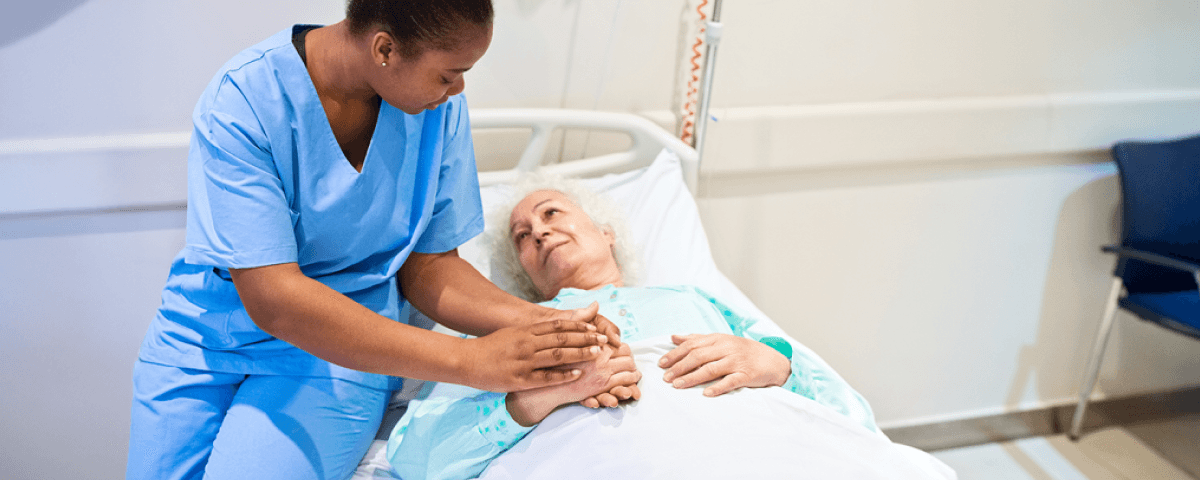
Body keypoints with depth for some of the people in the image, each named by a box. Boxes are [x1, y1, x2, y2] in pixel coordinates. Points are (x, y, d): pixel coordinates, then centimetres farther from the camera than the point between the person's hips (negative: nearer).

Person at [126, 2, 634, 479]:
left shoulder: (439, 108, -10)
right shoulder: (240, 102, -22)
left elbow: (426, 264, -3)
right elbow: (271, 298, -28)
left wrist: (531, 321, -23)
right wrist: (469, 360, -33)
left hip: (340, 355, 1)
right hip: (207, 333, 0)